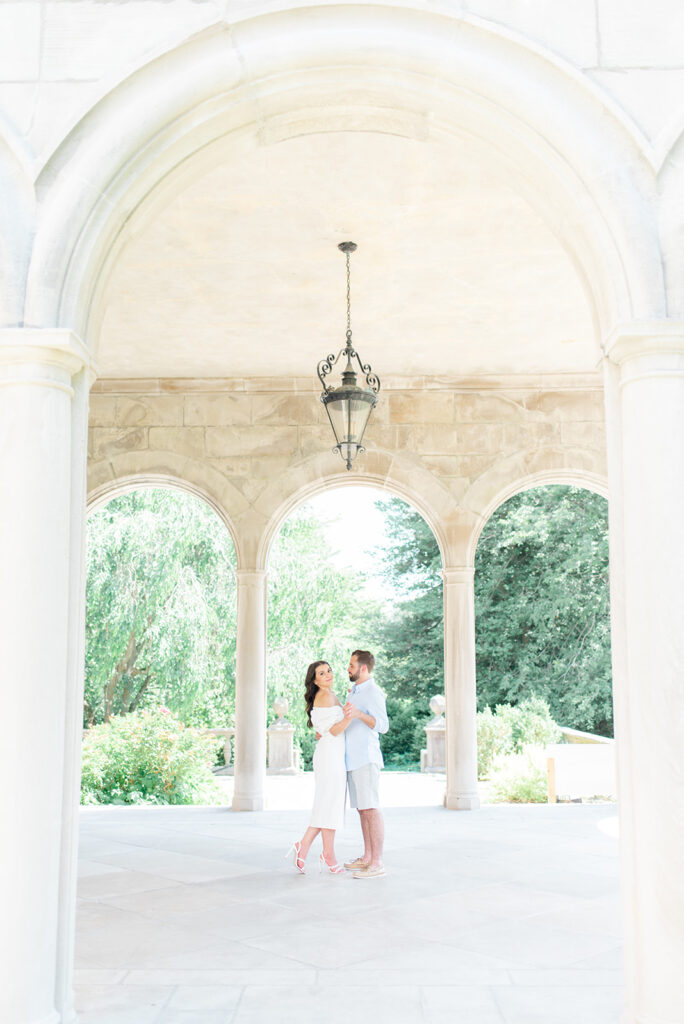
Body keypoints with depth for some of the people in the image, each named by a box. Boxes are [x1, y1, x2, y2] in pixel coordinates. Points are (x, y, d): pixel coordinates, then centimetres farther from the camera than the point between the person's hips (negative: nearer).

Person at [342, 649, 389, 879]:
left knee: (371, 809, -9)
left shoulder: (373, 692, -10)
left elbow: (383, 725, -21)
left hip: (366, 759, -9)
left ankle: (377, 863, -9)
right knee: (362, 809, 12)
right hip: (353, 759, 9)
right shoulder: (355, 692, 19)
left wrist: (359, 713, -35)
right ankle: (367, 857, 18)